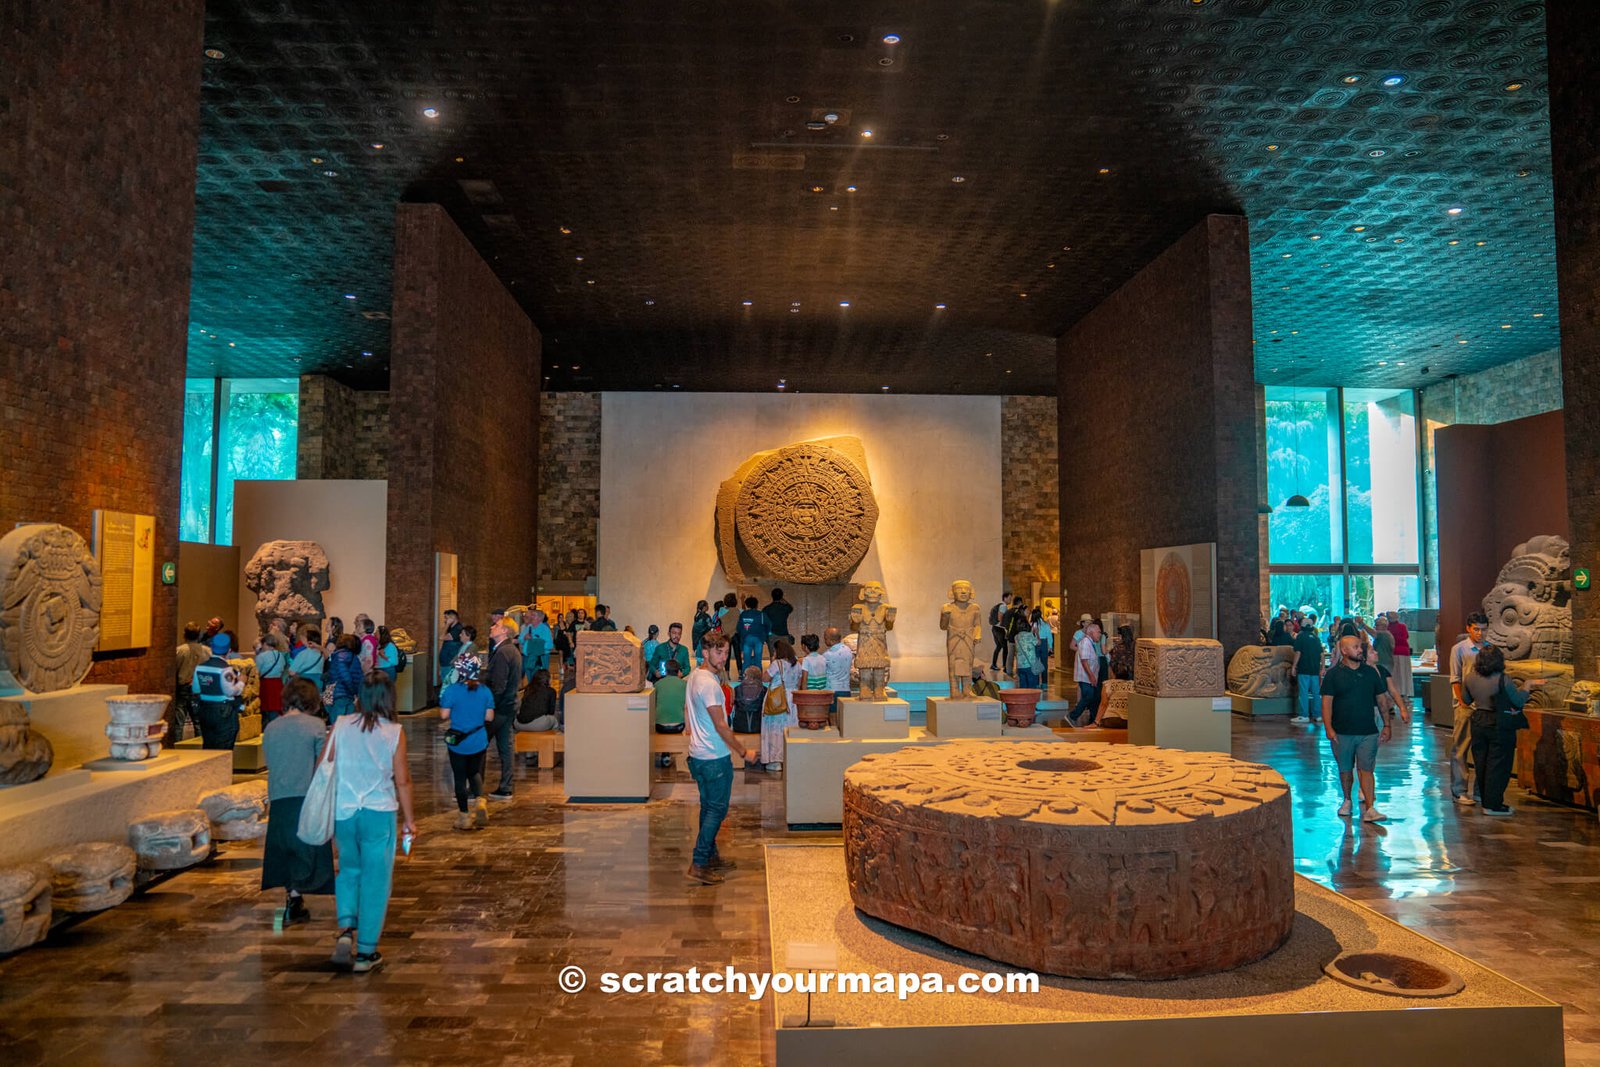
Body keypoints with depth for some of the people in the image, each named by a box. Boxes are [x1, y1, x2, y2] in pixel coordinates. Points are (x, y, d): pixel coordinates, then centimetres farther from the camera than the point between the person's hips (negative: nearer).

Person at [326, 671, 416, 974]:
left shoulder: (341, 725, -3)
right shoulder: (394, 732, -9)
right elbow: (402, 781, -6)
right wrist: (409, 819, 4)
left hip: (342, 811, 3)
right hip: (379, 813, -3)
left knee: (348, 869, 24)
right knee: (375, 880, 8)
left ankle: (346, 927, 7)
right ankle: (366, 952, 13)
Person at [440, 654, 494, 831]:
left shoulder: (452, 690, -14)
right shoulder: (485, 691, -4)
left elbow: (444, 715, -13)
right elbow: (489, 717, -3)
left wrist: (457, 713, 7)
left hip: (457, 742, -3)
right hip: (479, 742, 3)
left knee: (460, 778, 10)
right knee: (475, 773, 21)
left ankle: (464, 816, 17)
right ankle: (480, 801, -4)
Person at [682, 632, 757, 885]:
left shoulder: (694, 676, 8)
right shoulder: (709, 683, -23)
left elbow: (687, 709, 21)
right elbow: (721, 726, -22)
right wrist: (744, 752, -14)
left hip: (698, 754, 10)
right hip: (715, 757, -10)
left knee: (709, 807, 18)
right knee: (717, 810, -2)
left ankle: (711, 857, 28)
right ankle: (699, 865, 0)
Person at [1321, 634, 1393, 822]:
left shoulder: (1371, 672, 7)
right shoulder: (1333, 674, -2)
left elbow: (1382, 700, 13)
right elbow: (1327, 702, -5)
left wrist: (1386, 725, 8)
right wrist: (1328, 728, -14)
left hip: (1368, 732, 1)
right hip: (1342, 732, -1)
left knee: (1366, 769, -6)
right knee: (1345, 769, 11)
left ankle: (1369, 808, -8)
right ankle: (1347, 801, 28)